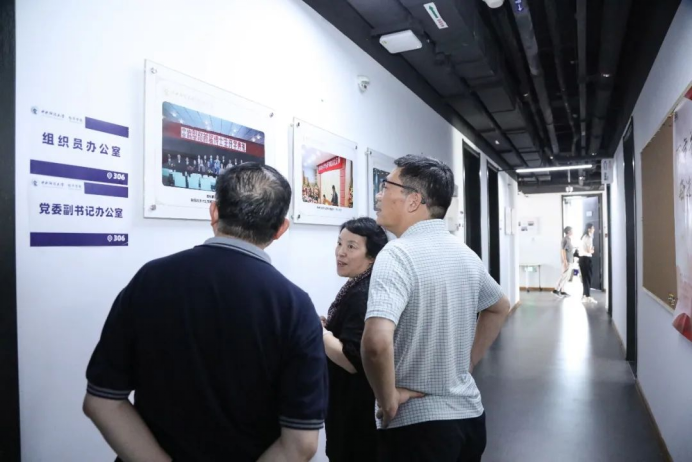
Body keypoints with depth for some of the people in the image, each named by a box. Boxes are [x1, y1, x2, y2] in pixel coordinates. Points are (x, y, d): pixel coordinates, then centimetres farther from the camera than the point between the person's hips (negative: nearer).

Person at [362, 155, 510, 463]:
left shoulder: (397, 254, -21)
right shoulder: (465, 254, 3)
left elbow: (376, 342, -35)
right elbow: (500, 308, 20)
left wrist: (388, 399, -17)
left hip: (416, 423, -7)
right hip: (469, 415, 8)